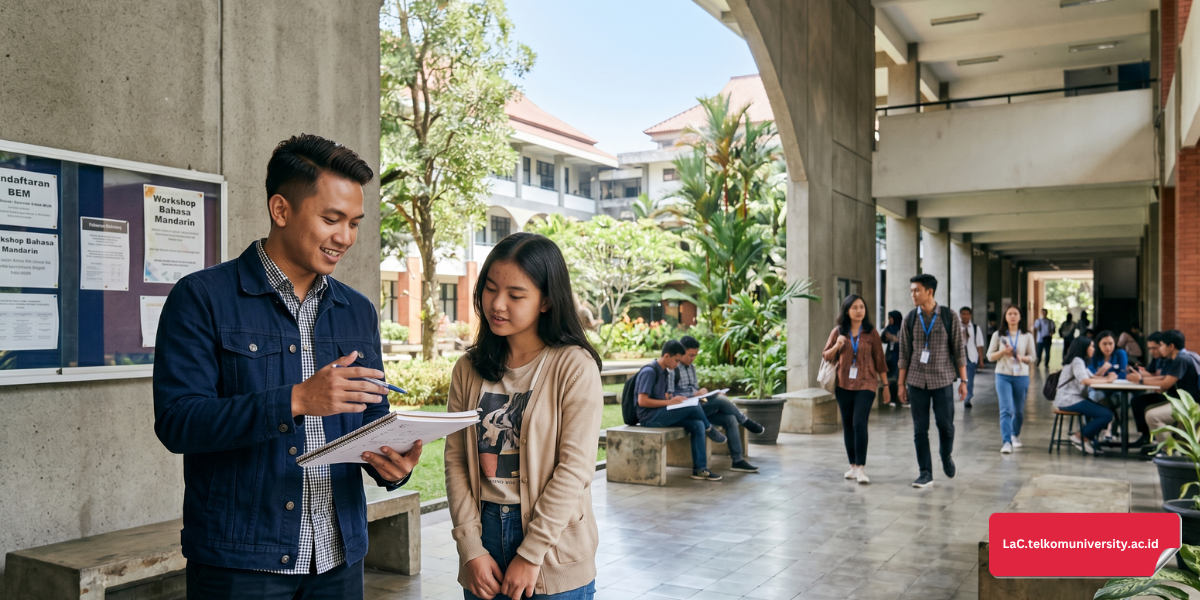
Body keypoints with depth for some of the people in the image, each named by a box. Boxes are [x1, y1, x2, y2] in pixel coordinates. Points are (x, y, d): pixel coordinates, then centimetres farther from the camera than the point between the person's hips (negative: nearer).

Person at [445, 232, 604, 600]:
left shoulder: (574, 367, -11)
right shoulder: (469, 369, 3)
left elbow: (575, 467, -13)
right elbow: (456, 460, 1)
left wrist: (530, 555, -13)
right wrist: (471, 549, -7)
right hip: (484, 530, 4)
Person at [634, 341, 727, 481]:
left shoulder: (665, 372, 14)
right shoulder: (649, 371, -14)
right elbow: (642, 401, -20)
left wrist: (676, 398, -3)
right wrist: (669, 402, -21)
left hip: (660, 415, 9)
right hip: (648, 417, -9)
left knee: (697, 425, -12)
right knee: (693, 406, -21)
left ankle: (699, 469, -11)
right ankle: (709, 429, 8)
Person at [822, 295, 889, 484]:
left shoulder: (871, 332, 1)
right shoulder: (838, 332, 5)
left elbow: (879, 360, 5)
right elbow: (826, 357, 9)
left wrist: (885, 385, 6)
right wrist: (836, 346, -12)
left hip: (865, 384, -3)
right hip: (843, 385, 3)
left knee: (859, 424, -14)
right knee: (848, 425, 8)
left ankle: (861, 468, -10)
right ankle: (853, 465, 18)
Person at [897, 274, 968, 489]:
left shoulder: (949, 317, -3)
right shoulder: (910, 319, 3)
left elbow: (959, 349, 0)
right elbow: (904, 354, 6)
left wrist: (963, 380, -2)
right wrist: (902, 384, 5)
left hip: (942, 381, -2)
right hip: (917, 381, 2)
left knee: (945, 424, 4)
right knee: (920, 429, 2)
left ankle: (946, 456, 35)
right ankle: (926, 473, 11)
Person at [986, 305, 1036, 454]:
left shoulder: (1027, 336, 7)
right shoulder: (998, 335, 5)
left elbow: (1033, 358, 6)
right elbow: (990, 356, 5)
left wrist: (1021, 357, -14)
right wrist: (1003, 352, -13)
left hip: (1021, 376, 2)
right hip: (1003, 376, -1)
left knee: (1019, 410, 11)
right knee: (1006, 409, -12)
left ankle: (1015, 434, 37)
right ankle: (1006, 442, -14)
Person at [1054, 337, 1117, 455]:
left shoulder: (1080, 361, 23)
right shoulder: (1077, 361, -10)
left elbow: (1092, 377, 18)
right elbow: (1085, 380, -25)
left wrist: (1107, 377, -1)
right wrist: (1106, 380, -17)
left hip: (1072, 399, 11)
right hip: (1068, 400, -11)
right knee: (1107, 415, -17)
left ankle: (1088, 438, 9)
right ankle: (1079, 436, -8)